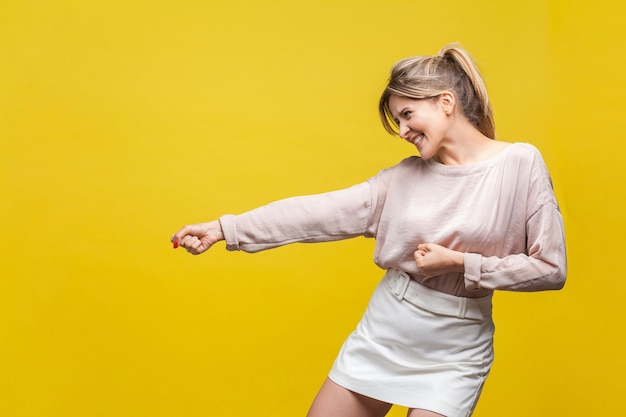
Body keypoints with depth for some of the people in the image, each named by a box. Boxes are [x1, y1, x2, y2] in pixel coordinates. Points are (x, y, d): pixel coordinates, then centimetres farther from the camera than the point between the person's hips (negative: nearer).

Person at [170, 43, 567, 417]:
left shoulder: (521, 164, -8)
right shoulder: (404, 177, 2)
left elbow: (550, 268, -8)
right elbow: (323, 211, -4)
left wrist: (461, 263, -15)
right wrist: (223, 229, -8)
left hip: (454, 352, -3)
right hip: (383, 332, 4)